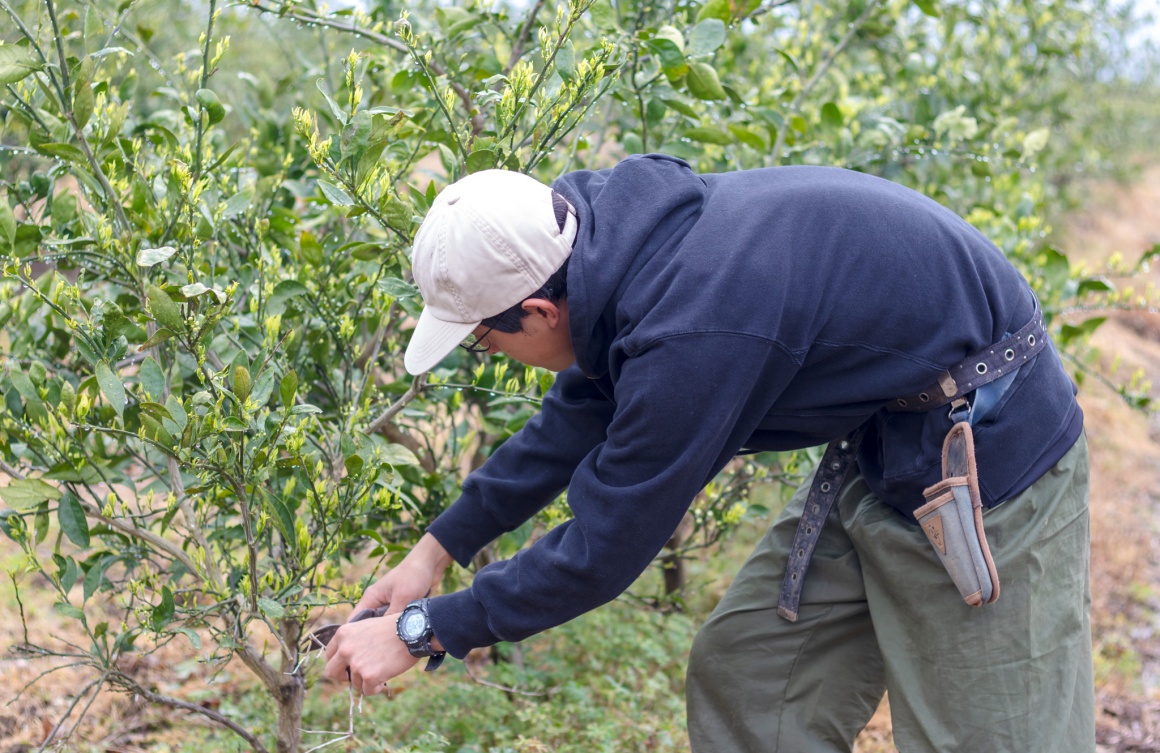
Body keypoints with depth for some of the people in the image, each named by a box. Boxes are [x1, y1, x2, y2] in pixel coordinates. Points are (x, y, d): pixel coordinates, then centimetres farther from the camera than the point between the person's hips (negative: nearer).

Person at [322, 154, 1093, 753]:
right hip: (883, 438, 9)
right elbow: (577, 419, 10)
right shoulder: (615, 228, -6)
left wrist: (422, 633, -10)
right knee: (741, 673, 11)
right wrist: (439, 547, 14)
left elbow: (602, 552, -22)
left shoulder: (695, 335, -33)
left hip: (984, 451, -9)